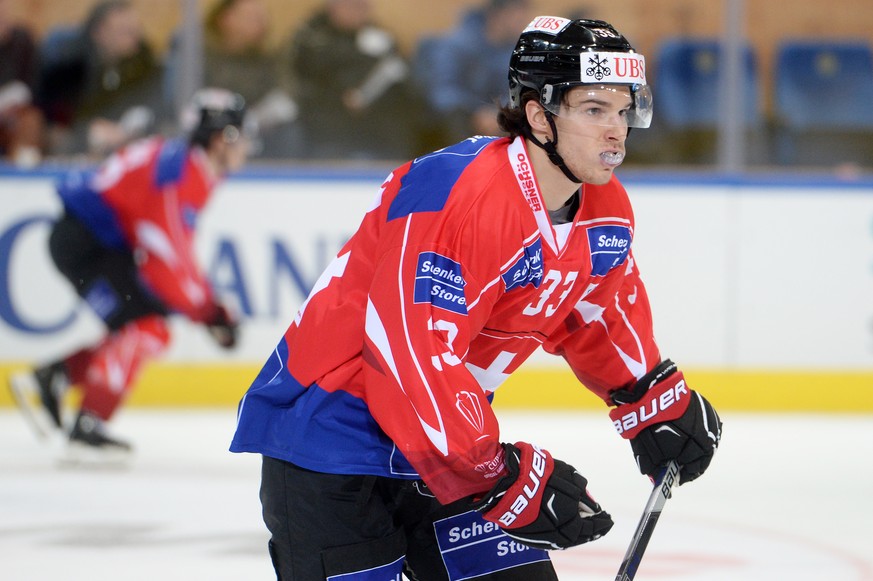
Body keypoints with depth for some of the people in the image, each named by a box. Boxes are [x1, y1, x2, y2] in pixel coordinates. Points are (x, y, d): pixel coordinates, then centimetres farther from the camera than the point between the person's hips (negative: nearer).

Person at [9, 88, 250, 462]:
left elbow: (179, 251, 18)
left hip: (104, 244, 10)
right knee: (145, 326, -18)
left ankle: (47, 380, 17)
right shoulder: (178, 171, -22)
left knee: (147, 330, 11)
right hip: (82, 242, -10)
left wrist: (212, 306, 10)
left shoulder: (197, 175, 11)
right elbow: (163, 255, -26)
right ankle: (87, 429, -19)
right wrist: (207, 312, -21)